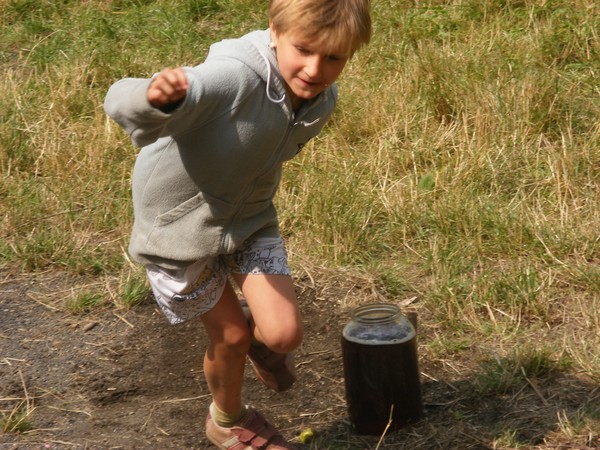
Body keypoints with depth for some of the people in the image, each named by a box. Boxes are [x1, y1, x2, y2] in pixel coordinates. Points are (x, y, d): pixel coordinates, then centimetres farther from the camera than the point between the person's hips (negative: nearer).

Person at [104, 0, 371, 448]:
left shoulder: (322, 99, -14)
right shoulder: (233, 79, -37)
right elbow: (122, 102, -49)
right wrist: (156, 98, -70)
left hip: (250, 221, 5)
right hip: (180, 222, -4)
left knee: (284, 335, -8)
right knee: (230, 336, 8)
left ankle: (257, 337, 32)